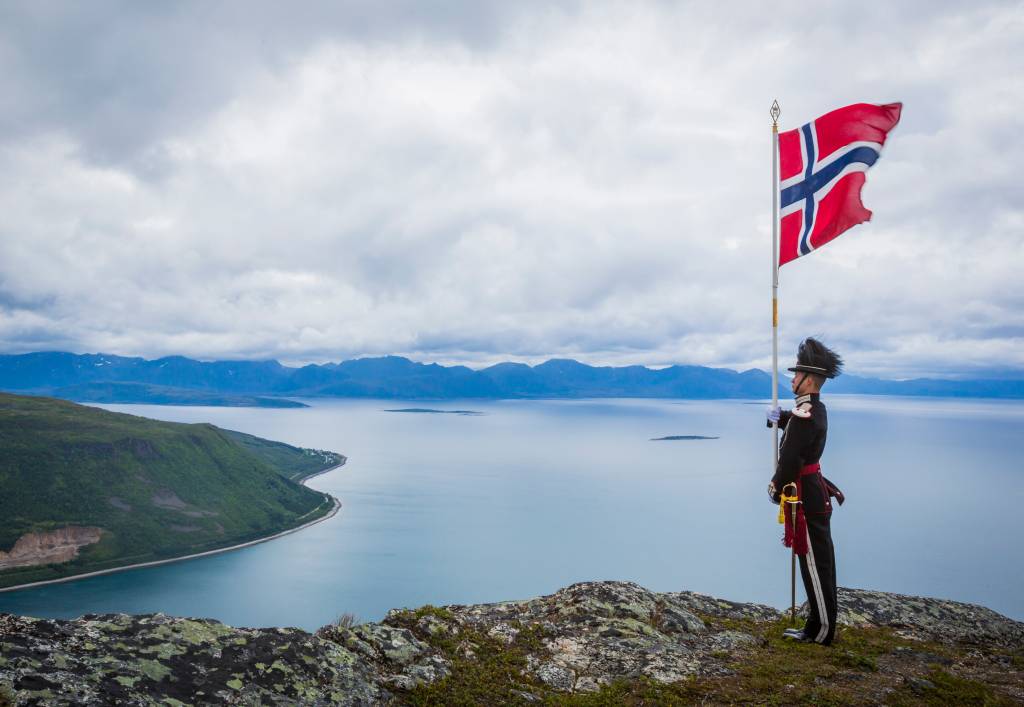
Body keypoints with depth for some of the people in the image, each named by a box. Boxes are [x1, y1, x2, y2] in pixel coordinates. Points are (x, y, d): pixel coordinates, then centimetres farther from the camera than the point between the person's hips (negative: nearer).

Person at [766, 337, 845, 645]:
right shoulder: (817, 409, 9)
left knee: (815, 561, -1)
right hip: (816, 491, 10)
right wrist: (779, 418, 12)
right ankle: (818, 625, 27)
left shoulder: (803, 415, -22)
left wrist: (776, 489, -9)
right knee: (820, 559, 15)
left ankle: (822, 631, 9)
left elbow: (790, 460, -23)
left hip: (805, 497, -10)